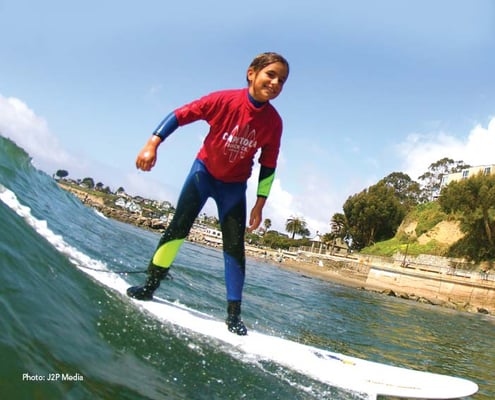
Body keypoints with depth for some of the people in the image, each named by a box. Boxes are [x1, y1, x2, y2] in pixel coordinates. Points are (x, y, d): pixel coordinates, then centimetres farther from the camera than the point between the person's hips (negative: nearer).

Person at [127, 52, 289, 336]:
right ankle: (150, 285, 5)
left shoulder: (274, 122, -14)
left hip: (234, 185, 1)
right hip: (204, 171, -1)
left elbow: (268, 168, -4)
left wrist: (259, 205, -5)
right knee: (179, 227, -10)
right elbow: (180, 115, -14)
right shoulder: (223, 100, -21)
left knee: (235, 246, -5)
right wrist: (153, 144, -24)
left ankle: (234, 314, 0)